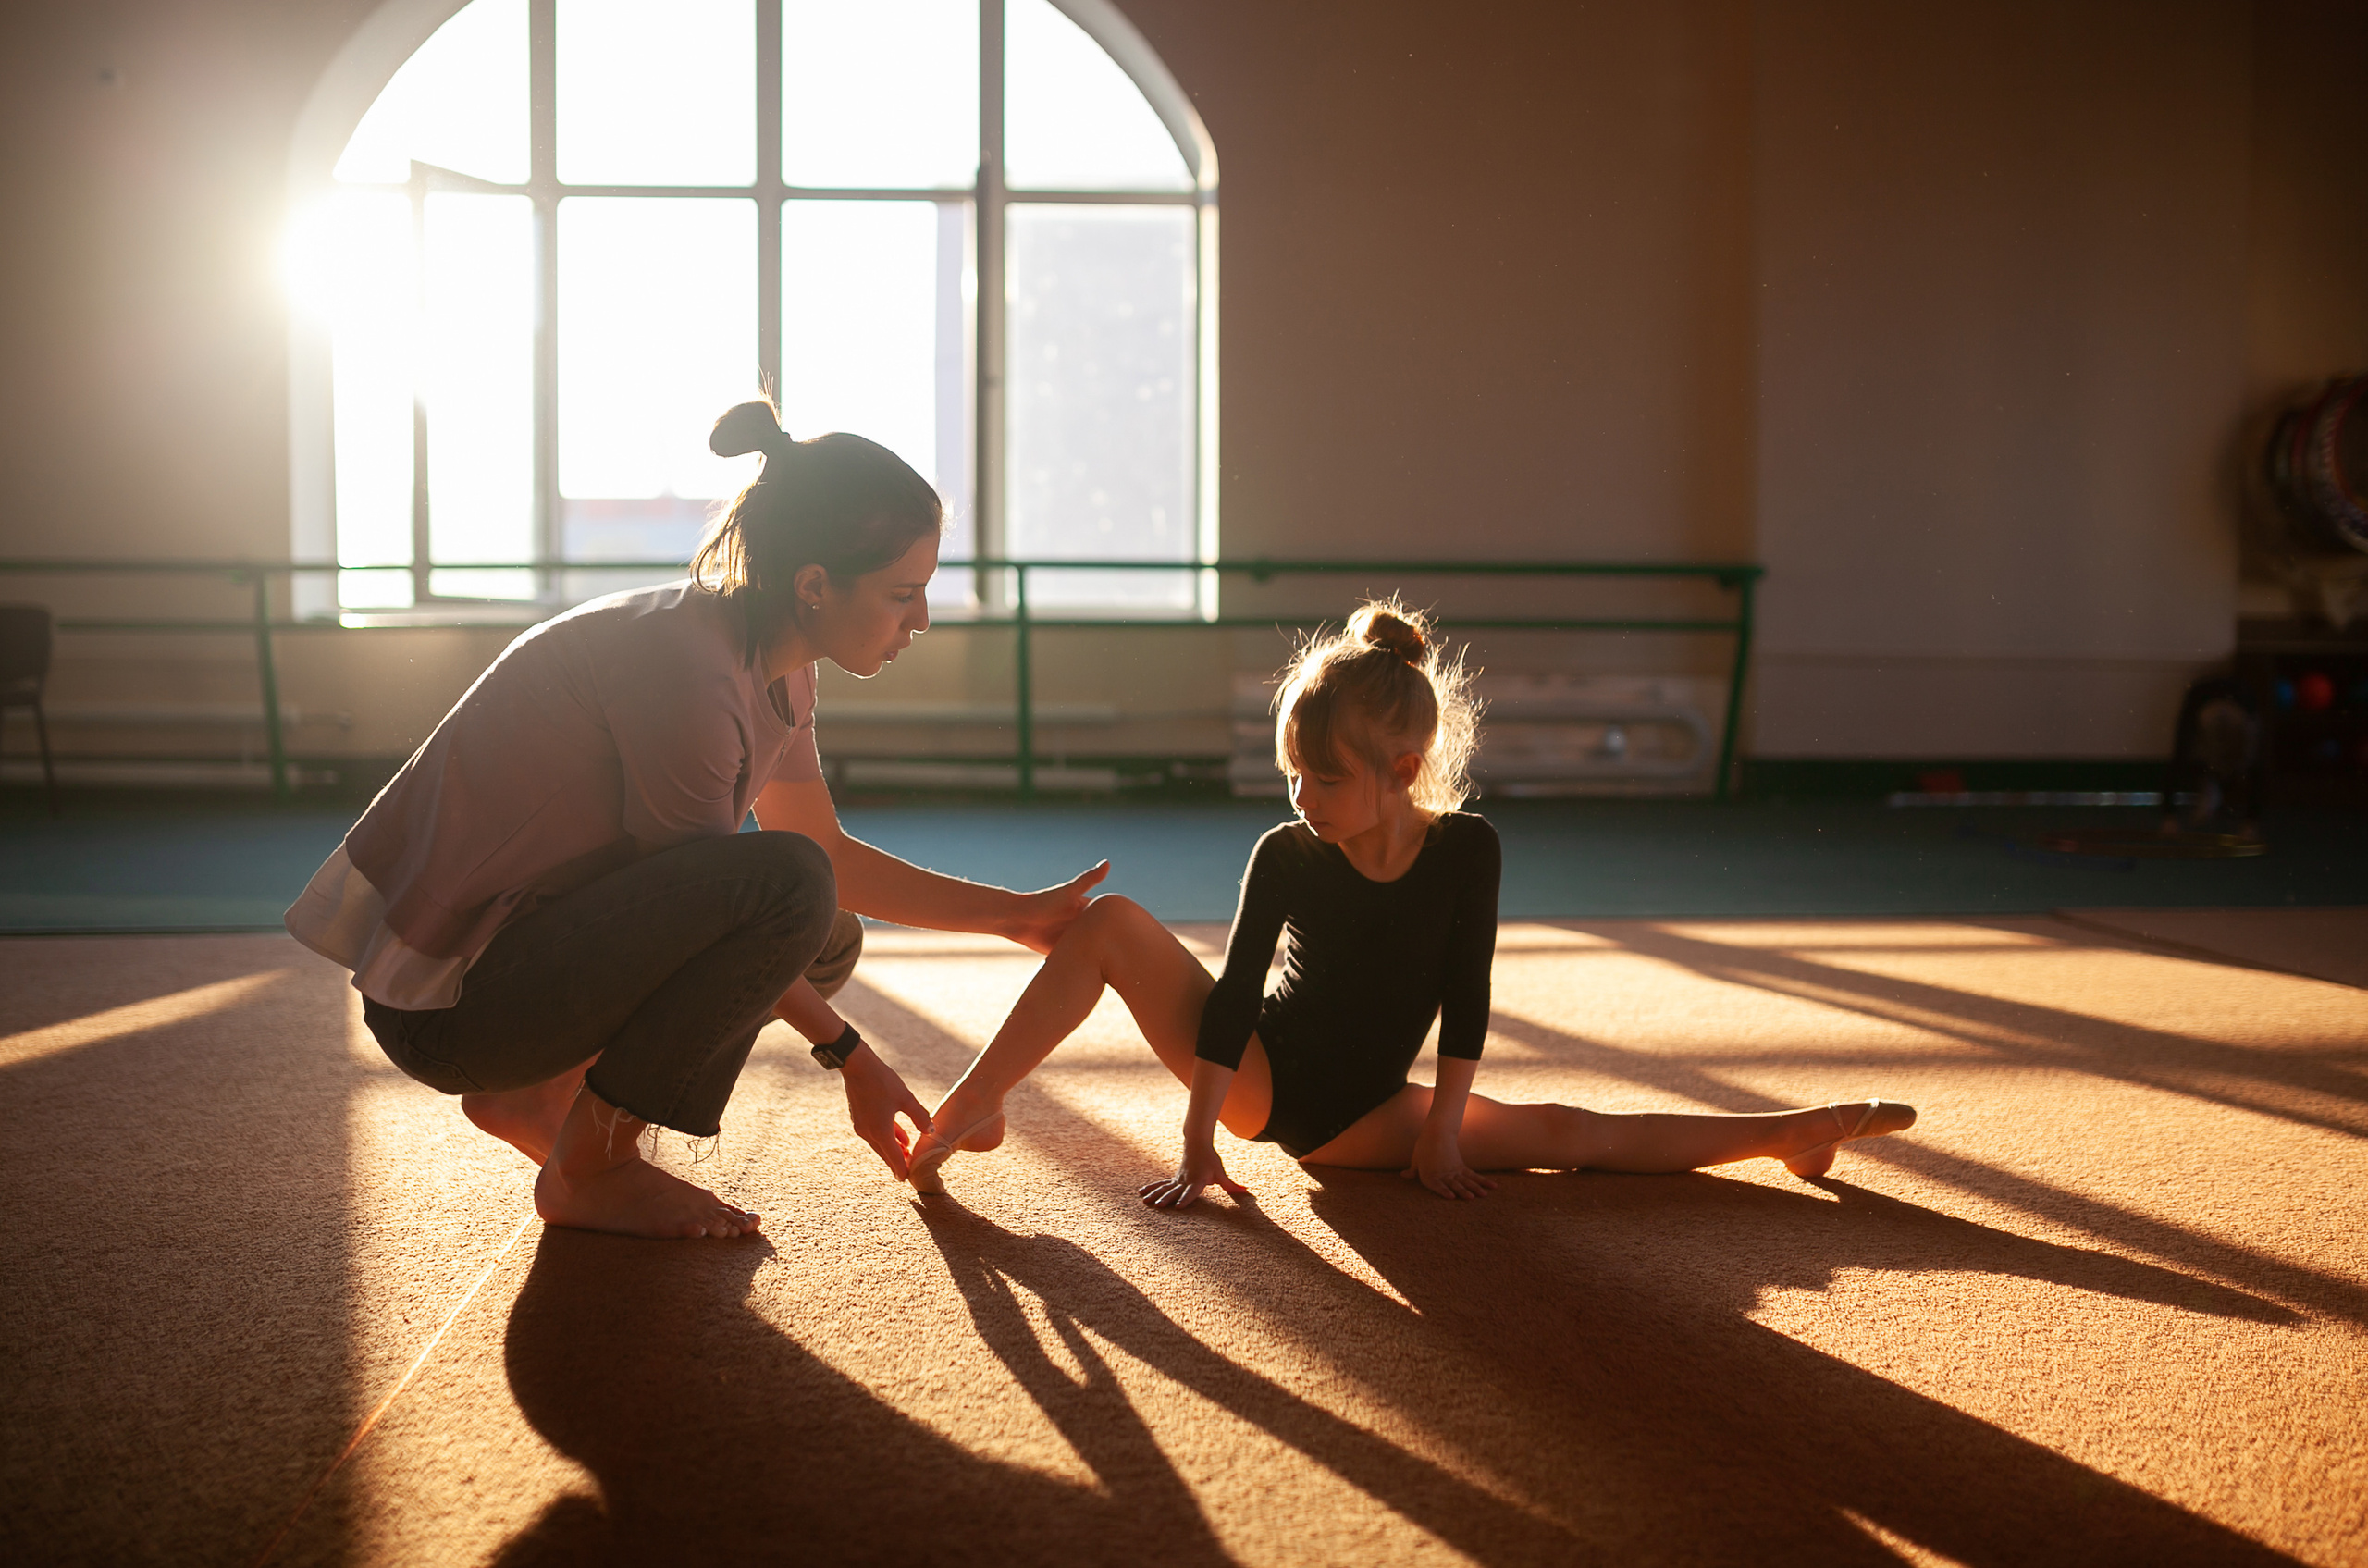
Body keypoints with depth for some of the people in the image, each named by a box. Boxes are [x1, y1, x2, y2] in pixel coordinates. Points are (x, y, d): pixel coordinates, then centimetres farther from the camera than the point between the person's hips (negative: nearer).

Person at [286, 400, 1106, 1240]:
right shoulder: (685, 669, -25)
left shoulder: (776, 666, 5)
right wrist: (850, 1056, -9)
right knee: (786, 888, -26)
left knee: (824, 943, 14)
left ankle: (540, 1092, 9)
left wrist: (1016, 915, 12)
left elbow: (832, 855, 14)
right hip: (444, 995, -10)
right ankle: (589, 1165, -10)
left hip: (528, 935, 10)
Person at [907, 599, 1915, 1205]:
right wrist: (1197, 1144, -18)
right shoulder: (1285, 857, -13)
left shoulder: (1466, 849, -13)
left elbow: (1466, 999, -8)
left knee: (1577, 1137, -8)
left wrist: (1440, 1132, -8)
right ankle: (976, 1108, -17)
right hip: (1255, 1076, 0)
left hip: (1358, 1117, 0)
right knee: (1111, 923, -22)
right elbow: (1235, 992, -15)